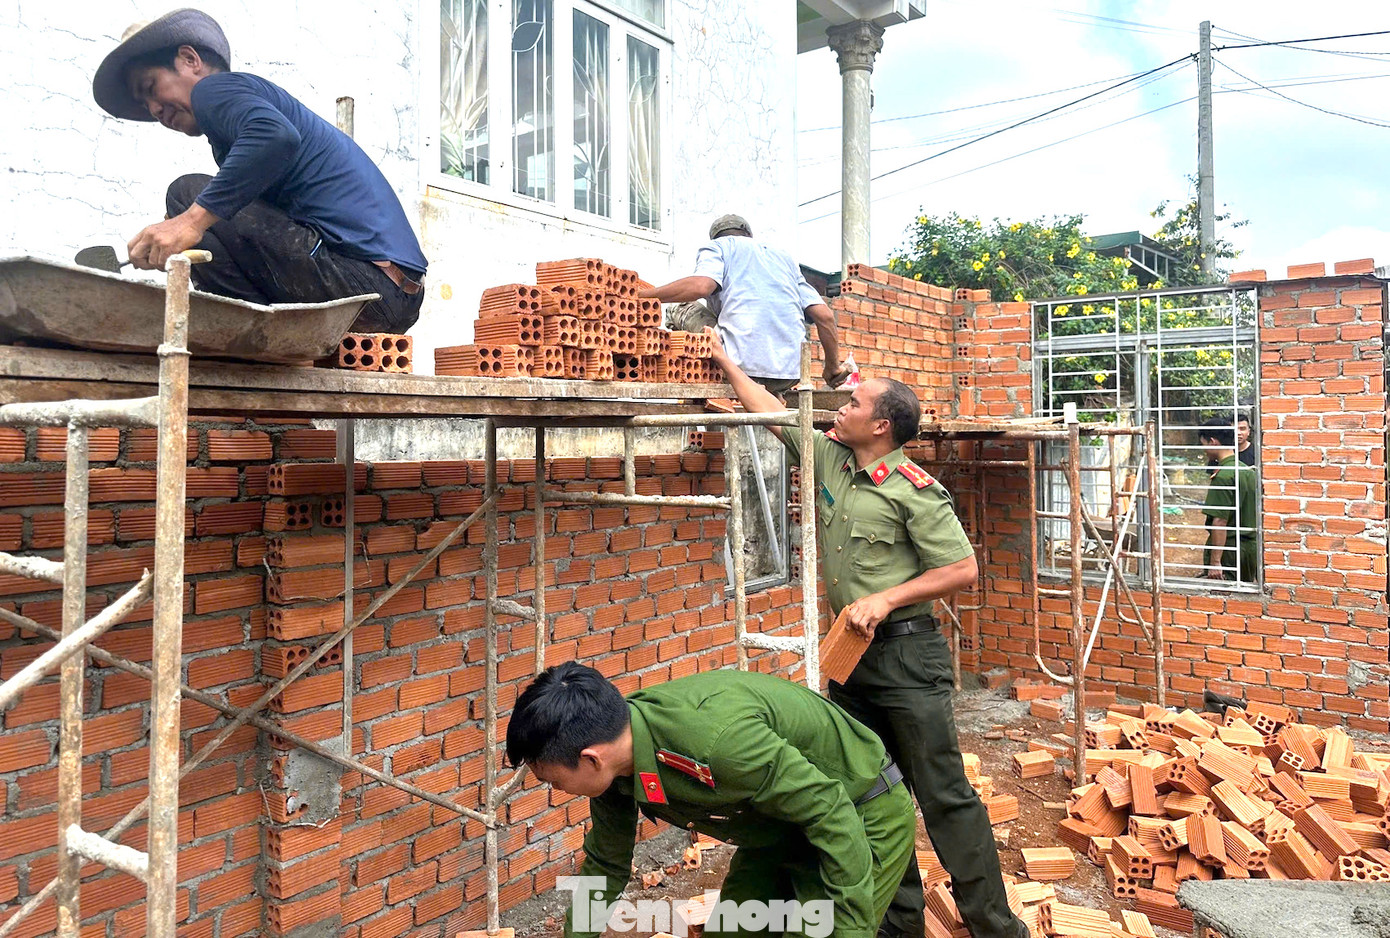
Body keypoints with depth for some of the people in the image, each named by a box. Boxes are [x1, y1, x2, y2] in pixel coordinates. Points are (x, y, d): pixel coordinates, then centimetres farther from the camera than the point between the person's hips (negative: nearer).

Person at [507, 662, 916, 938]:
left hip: (865, 819, -7)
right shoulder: (612, 769, -11)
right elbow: (605, 864, 8)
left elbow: (831, 812, -30)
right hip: (782, 829, 8)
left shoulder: (714, 737, -40)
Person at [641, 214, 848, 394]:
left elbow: (701, 286, -11)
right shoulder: (784, 257, 29)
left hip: (743, 365, -6)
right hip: (790, 371, 6)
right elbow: (824, 315, 18)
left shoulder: (717, 246, 14)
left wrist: (643, 295, -3)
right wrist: (833, 366, 29)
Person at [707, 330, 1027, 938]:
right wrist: (727, 363, 22)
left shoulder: (912, 490, -13)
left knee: (944, 796, -1)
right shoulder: (830, 458, 7)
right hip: (850, 654, 7)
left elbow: (962, 569, -14)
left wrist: (885, 599, -18)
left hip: (906, 653, -7)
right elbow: (776, 416, 18)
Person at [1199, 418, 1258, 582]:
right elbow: (1257, 515, 16)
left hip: (1229, 550, -9)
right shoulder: (1250, 471, 10)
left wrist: (1215, 561, -20)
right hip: (1251, 547, 9)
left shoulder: (1223, 476, -17)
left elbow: (1220, 522, -21)